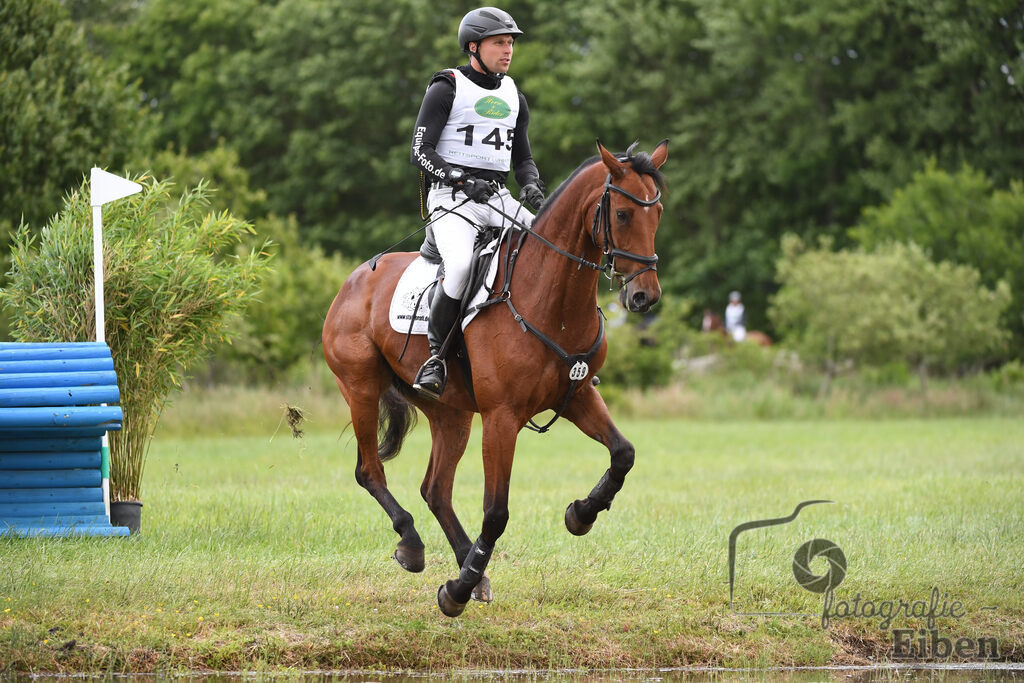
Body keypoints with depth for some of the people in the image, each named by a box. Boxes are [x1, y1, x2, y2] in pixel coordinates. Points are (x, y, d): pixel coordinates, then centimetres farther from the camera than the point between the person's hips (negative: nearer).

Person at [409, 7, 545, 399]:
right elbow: (421, 153, -7)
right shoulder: (446, 90, -1)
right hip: (452, 199, -6)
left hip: (499, 200, 6)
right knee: (461, 265, -34)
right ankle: (436, 354, -18)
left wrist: (532, 185, 0)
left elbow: (522, 158, 23)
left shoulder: (514, 97, 18)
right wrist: (464, 181, -20)